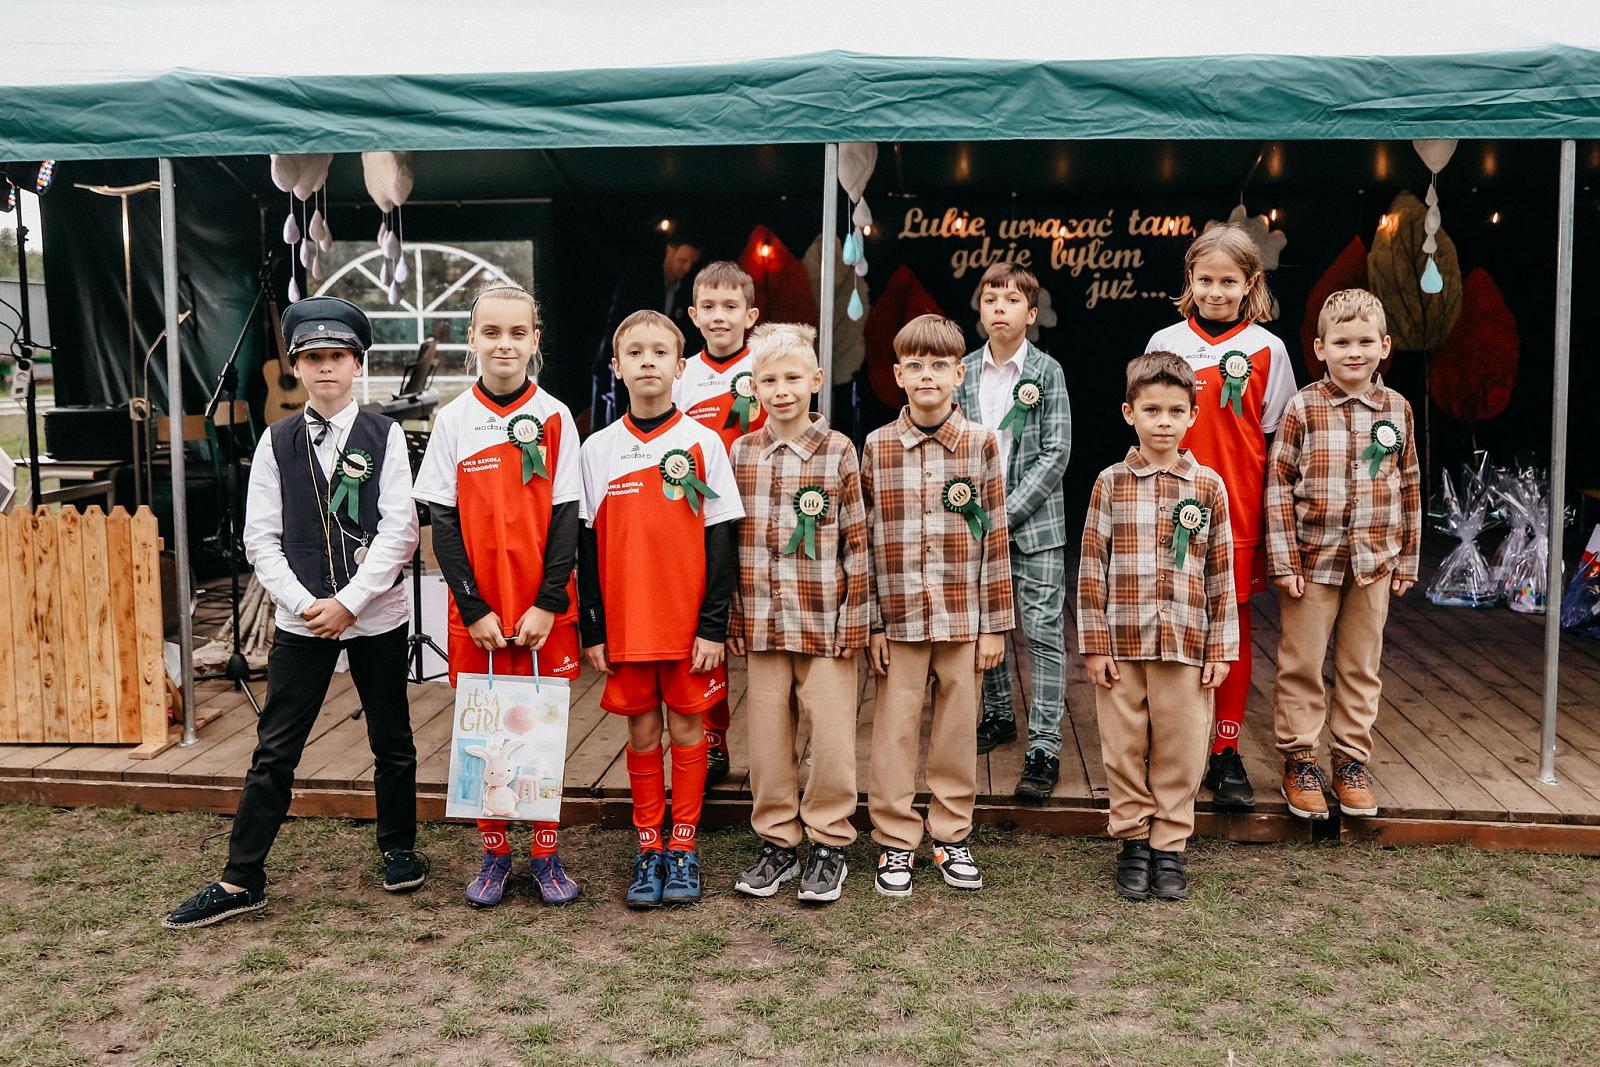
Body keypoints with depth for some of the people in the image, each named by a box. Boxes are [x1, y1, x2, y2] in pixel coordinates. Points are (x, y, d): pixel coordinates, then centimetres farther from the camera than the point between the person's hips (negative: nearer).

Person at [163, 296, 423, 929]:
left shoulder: (384, 436, -1)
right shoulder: (277, 443, 4)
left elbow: (400, 530, -8)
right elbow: (261, 539, 1)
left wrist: (348, 603, -14)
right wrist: (305, 605, -11)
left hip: (376, 615, -1)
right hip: (301, 618, 1)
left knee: (392, 741, 11)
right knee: (274, 751, 3)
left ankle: (399, 850, 29)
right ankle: (242, 880, 10)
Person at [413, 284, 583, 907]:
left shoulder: (554, 418, -1)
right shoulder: (454, 420, 0)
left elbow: (566, 518, -2)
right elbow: (443, 522, -1)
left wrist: (547, 604, -11)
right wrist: (473, 608, -8)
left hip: (545, 609, 0)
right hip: (477, 609, 1)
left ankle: (546, 854, 19)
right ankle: (493, 854, 21)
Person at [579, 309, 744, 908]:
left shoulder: (703, 444, -2)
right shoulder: (598, 449, 3)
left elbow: (720, 540, -3)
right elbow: (587, 547, 5)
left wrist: (714, 625, -8)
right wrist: (592, 629, 1)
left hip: (691, 625, -1)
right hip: (624, 625, 2)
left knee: (687, 726, 6)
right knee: (642, 732, 9)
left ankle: (683, 848, 18)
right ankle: (649, 848, 20)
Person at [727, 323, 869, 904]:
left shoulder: (839, 452, -3)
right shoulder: (741, 454, 5)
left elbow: (857, 541, -2)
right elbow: (725, 539, 9)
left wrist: (854, 619, -5)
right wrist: (732, 618, 6)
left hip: (825, 623, -3)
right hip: (762, 624, 3)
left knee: (831, 736, 3)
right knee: (767, 735, 9)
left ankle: (828, 845, 19)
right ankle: (776, 842, 24)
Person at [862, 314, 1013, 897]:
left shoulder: (981, 444, 1)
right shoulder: (877, 446, 2)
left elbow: (994, 538, 2)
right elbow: (864, 540, 2)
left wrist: (994, 624, 0)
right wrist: (871, 623, -1)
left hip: (964, 617, 0)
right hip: (898, 616, 0)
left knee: (957, 728, 10)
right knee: (895, 730, 5)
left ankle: (952, 835, 25)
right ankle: (895, 841, 18)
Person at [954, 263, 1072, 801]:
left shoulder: (1047, 372, -3)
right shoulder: (963, 371, 6)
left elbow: (1056, 454, -8)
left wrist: (1007, 513, -14)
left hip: (1034, 520, -3)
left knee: (1044, 631, -4)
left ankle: (1044, 747, 0)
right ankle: (999, 716, 31)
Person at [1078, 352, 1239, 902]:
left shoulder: (1208, 487, 4)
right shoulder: (1111, 483, 1)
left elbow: (1221, 573, 6)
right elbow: (1091, 567, 1)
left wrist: (1221, 648, 3)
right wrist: (1094, 644, -3)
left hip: (1186, 645, 1)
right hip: (1122, 644, 0)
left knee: (1179, 752, 6)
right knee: (1125, 749, 7)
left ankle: (1169, 848, 20)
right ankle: (1133, 842, 21)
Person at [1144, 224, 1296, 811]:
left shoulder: (1266, 350, 2)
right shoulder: (1165, 342, 5)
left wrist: (1273, 518, 0)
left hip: (1238, 515, -1)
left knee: (1234, 630, 6)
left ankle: (1226, 752, 16)